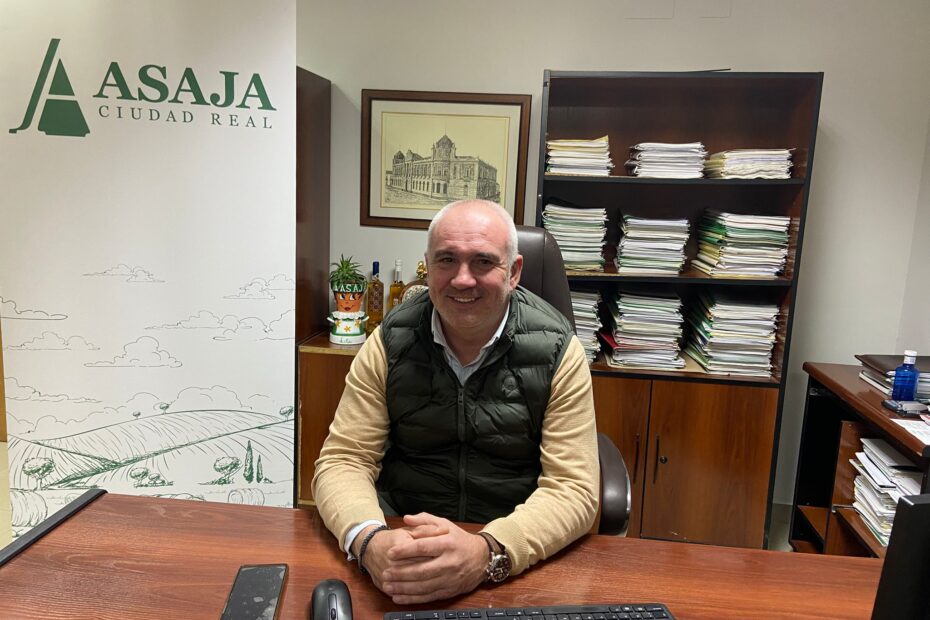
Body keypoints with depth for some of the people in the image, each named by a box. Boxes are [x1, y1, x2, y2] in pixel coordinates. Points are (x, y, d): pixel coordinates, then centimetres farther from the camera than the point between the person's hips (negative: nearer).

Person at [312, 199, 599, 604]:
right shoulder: (389, 343, -3)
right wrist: (369, 540, -26)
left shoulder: (557, 352, -7)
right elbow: (343, 460, -4)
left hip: (519, 556, 0)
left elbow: (572, 489, -11)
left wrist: (487, 552, -30)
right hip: (402, 536, 1)